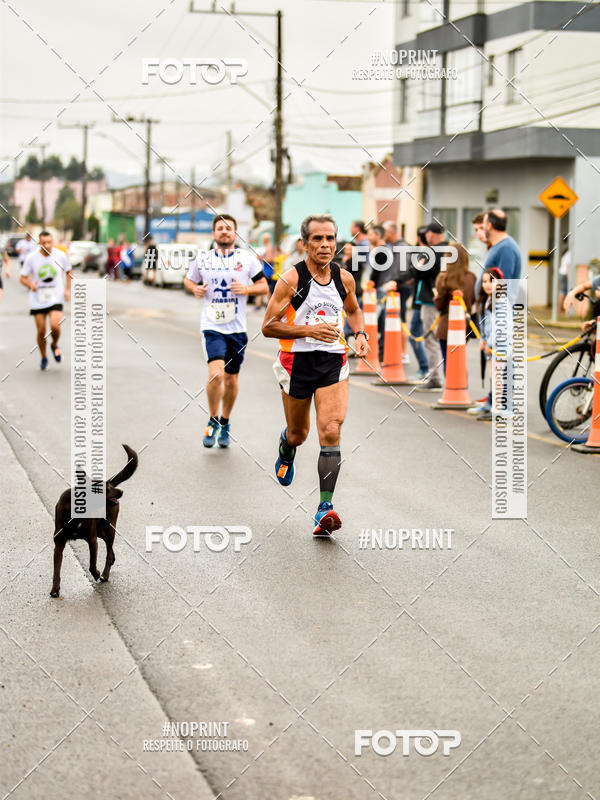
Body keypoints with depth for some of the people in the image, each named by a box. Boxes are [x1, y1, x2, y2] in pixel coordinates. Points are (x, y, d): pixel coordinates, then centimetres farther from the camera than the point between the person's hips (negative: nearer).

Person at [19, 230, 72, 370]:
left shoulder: (60, 255, -5)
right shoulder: (32, 257, -7)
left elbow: (68, 272, 13)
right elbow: (22, 277, 0)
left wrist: (67, 289, 2)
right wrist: (30, 285, -21)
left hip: (55, 299, -1)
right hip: (37, 300, 1)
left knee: (55, 326, -21)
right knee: (41, 331, 3)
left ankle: (55, 345, 12)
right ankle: (43, 358, 27)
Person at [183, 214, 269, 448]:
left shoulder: (247, 258, 0)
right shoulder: (202, 258, 1)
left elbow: (264, 286, 5)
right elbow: (188, 279, 18)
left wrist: (246, 289, -14)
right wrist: (195, 288, -5)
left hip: (237, 328, 2)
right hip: (212, 326, -1)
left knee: (231, 380, 10)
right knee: (216, 374, -19)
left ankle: (225, 423, 32)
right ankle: (213, 421, 1)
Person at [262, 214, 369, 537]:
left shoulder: (344, 278, 2)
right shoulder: (291, 280, -11)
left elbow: (353, 310, 23)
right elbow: (268, 327, -11)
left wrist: (360, 334, 3)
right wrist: (309, 330, -22)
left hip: (333, 363, 2)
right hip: (297, 361, -2)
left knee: (330, 432, -15)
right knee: (298, 433, 16)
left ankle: (325, 507, -18)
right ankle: (285, 455, 55)